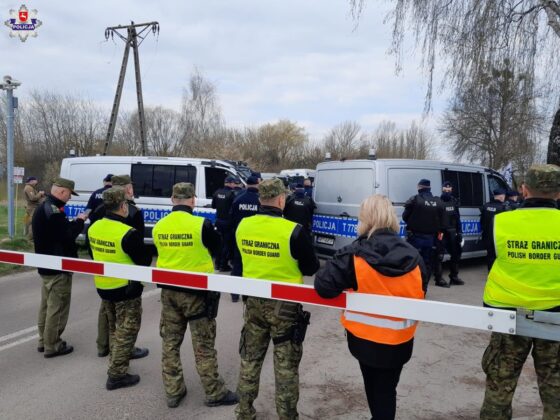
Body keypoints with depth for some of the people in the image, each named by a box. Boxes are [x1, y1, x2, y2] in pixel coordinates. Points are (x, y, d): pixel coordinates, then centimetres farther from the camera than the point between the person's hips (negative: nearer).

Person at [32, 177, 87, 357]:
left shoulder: (43, 208, 11)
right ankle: (52, 346, 8)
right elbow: (67, 236, -24)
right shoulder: (54, 211, -23)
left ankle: (44, 341, 30)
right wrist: (79, 221, -10)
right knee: (57, 307, -1)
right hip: (58, 268, -11)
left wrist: (73, 222, 1)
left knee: (47, 305, 19)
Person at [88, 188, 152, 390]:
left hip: (103, 287, 7)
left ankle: (118, 359, 41)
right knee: (126, 330, 6)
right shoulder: (128, 233, -24)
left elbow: (96, 253, 11)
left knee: (114, 328, 25)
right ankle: (116, 374, 10)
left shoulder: (94, 228, -1)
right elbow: (145, 260, -17)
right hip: (126, 289, -7)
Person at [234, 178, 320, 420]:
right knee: (286, 367, 11)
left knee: (250, 360, 20)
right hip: (284, 306, -4)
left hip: (253, 302, 5)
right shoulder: (293, 231, -21)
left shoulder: (243, 226, -6)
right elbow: (311, 269, -10)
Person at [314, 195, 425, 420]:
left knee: (373, 387, 22)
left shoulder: (354, 254, -19)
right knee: (387, 388, 19)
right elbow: (420, 294, 1)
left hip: (366, 336, -2)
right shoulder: (412, 255, -8)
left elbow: (323, 286, -22)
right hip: (400, 338, 2)